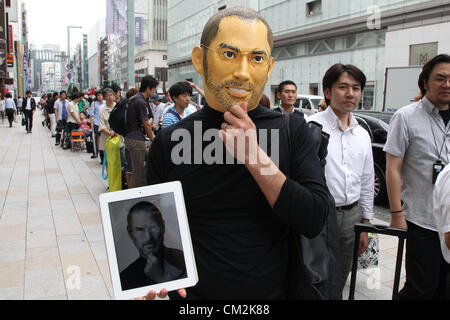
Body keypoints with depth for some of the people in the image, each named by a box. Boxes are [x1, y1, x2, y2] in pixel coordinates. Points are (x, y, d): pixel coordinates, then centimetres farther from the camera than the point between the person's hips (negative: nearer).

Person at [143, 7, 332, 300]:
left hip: (277, 291, 1)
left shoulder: (292, 131, -8)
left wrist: (254, 155, -25)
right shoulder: (169, 143, -8)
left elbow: (315, 221, -17)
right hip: (195, 295, 0)